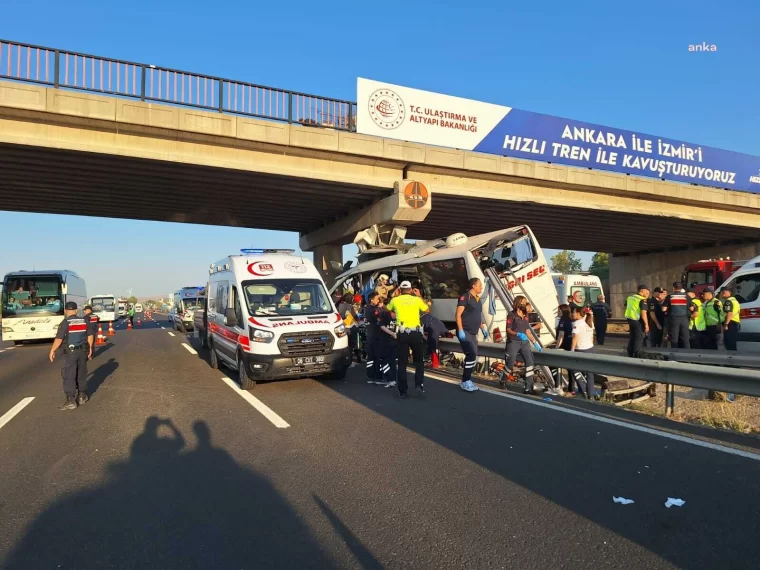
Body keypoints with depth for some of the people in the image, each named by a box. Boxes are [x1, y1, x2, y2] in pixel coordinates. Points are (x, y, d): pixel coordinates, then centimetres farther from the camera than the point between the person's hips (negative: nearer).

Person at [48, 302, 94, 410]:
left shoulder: (65, 322, -12)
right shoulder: (84, 321, 4)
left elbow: (59, 339, -15)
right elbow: (90, 336, 8)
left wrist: (52, 351, -5)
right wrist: (90, 348, 19)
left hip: (70, 352, -5)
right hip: (83, 351, 5)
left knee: (69, 376, -3)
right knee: (81, 374, 17)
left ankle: (71, 401, -6)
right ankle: (82, 396, 27)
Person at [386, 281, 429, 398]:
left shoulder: (395, 300, 5)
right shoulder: (416, 299, 4)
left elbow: (388, 309, 26)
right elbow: (427, 310, 21)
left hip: (402, 333, 0)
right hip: (415, 333, 0)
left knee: (402, 363, 6)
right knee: (418, 360, 18)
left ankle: (403, 391, 6)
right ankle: (419, 384, 3)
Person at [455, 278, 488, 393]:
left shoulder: (478, 300, 16)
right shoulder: (465, 297, -9)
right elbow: (458, 314, -15)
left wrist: (483, 328, 19)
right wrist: (460, 330, -22)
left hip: (473, 333, 9)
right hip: (465, 332, -9)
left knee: (473, 357, 9)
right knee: (472, 354, -16)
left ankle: (467, 381, 19)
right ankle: (465, 382, -7)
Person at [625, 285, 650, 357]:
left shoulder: (629, 297, 8)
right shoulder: (642, 300, -15)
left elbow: (626, 307, 19)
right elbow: (643, 313, -20)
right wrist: (646, 324, -17)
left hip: (630, 319, 8)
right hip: (638, 321, -7)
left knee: (631, 338, 17)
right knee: (639, 339, 1)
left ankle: (630, 354, 23)